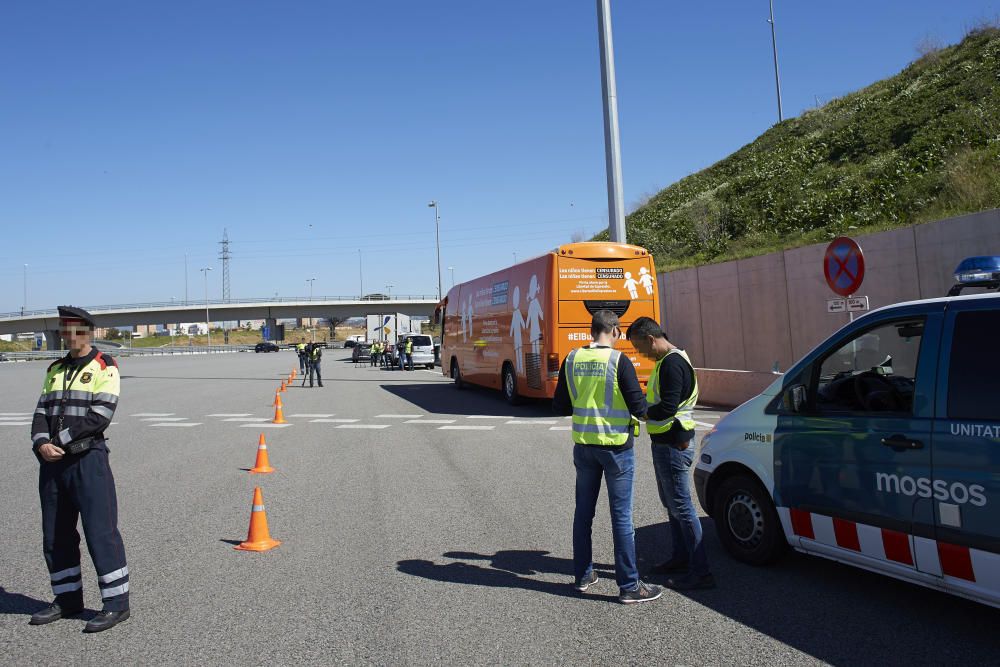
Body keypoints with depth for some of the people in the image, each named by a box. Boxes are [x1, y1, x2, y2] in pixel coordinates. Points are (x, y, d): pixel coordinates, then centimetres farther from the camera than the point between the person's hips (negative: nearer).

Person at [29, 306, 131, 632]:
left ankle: (116, 602, 3)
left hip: (88, 459, -7)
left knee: (100, 530, -6)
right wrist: (41, 443, -9)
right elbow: (42, 411, 9)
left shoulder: (104, 367, -5)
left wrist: (60, 440, -15)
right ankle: (67, 598, 28)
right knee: (55, 533, 13)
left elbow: (100, 415, -15)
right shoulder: (55, 369, 17)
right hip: (52, 461, 7)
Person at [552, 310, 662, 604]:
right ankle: (629, 585, 12)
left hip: (583, 445, 5)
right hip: (616, 447, -5)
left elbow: (559, 405, 5)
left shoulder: (572, 359, 0)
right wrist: (647, 412, 8)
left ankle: (583, 575, 27)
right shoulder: (619, 360, -15)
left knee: (583, 511, 16)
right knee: (621, 516, 4)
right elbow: (638, 406, -14)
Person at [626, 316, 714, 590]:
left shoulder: (672, 363, -21)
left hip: (673, 444, -11)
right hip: (665, 442, 11)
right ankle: (679, 557, 34)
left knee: (681, 506, -5)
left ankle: (700, 572, 2)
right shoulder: (667, 360, 12)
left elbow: (667, 409, -26)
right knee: (671, 503, 20)